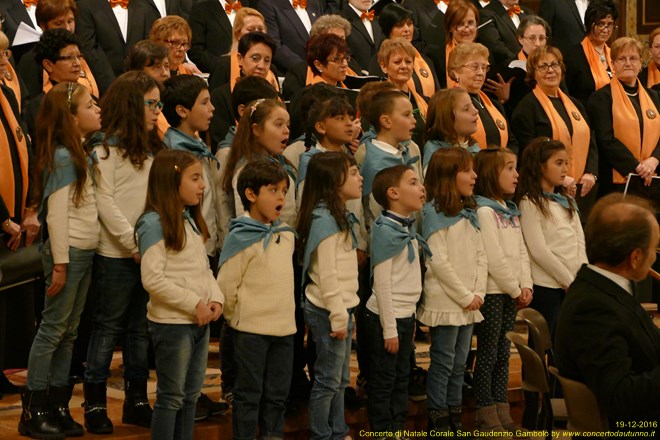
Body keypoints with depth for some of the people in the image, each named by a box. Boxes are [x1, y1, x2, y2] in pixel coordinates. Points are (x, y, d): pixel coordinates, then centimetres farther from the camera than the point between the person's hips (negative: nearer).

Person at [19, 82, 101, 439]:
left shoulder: (82, 154, 12)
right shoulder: (62, 157, -15)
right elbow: (56, 215, -17)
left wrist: (82, 258, 12)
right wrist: (60, 264, -18)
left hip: (85, 252, 9)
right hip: (68, 251, -9)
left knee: (68, 332, 11)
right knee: (52, 330, -3)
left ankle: (58, 407, 17)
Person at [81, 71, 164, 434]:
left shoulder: (150, 148, 14)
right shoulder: (107, 147, -8)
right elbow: (104, 201, -13)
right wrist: (134, 243, -15)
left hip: (148, 252, 7)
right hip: (117, 255, -7)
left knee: (140, 328, 12)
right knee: (108, 327, 1)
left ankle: (136, 400, 20)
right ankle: (94, 403, 9)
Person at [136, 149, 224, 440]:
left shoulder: (191, 221, 12)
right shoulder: (154, 224, -15)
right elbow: (152, 279, -21)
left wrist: (216, 298, -4)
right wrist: (195, 304, -18)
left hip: (199, 322, 8)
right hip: (172, 323, -8)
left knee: (191, 395, 15)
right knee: (171, 397, 0)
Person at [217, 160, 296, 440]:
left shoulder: (287, 235, 8)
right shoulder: (240, 238, -12)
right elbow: (226, 286, -11)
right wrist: (239, 317, -1)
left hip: (284, 327, 6)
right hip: (251, 330, -6)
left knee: (277, 394, 13)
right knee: (249, 394, 2)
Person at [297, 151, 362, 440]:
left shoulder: (340, 217, 13)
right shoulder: (325, 219, -17)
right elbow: (326, 273, -20)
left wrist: (344, 312, 15)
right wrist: (338, 315, -20)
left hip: (341, 308, 10)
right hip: (328, 310, -10)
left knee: (341, 378, 17)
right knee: (328, 380, -2)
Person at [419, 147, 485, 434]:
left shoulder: (469, 212, 13)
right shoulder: (435, 213, -10)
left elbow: (480, 256, 10)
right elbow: (438, 262, -15)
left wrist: (478, 293, -3)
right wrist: (464, 296, -12)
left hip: (469, 303, 7)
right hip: (445, 301, -7)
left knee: (460, 362, 11)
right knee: (443, 362, -2)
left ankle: (454, 417, 19)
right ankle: (437, 421, 5)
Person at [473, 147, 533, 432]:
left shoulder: (511, 210, 14)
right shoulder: (484, 210, -13)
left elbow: (522, 251, 11)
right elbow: (493, 258, -17)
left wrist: (525, 285, -2)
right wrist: (515, 289, -11)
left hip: (511, 292, 8)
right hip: (492, 291, -8)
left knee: (503, 352, 12)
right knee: (488, 353, -1)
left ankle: (502, 410, 18)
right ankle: (486, 414, 6)